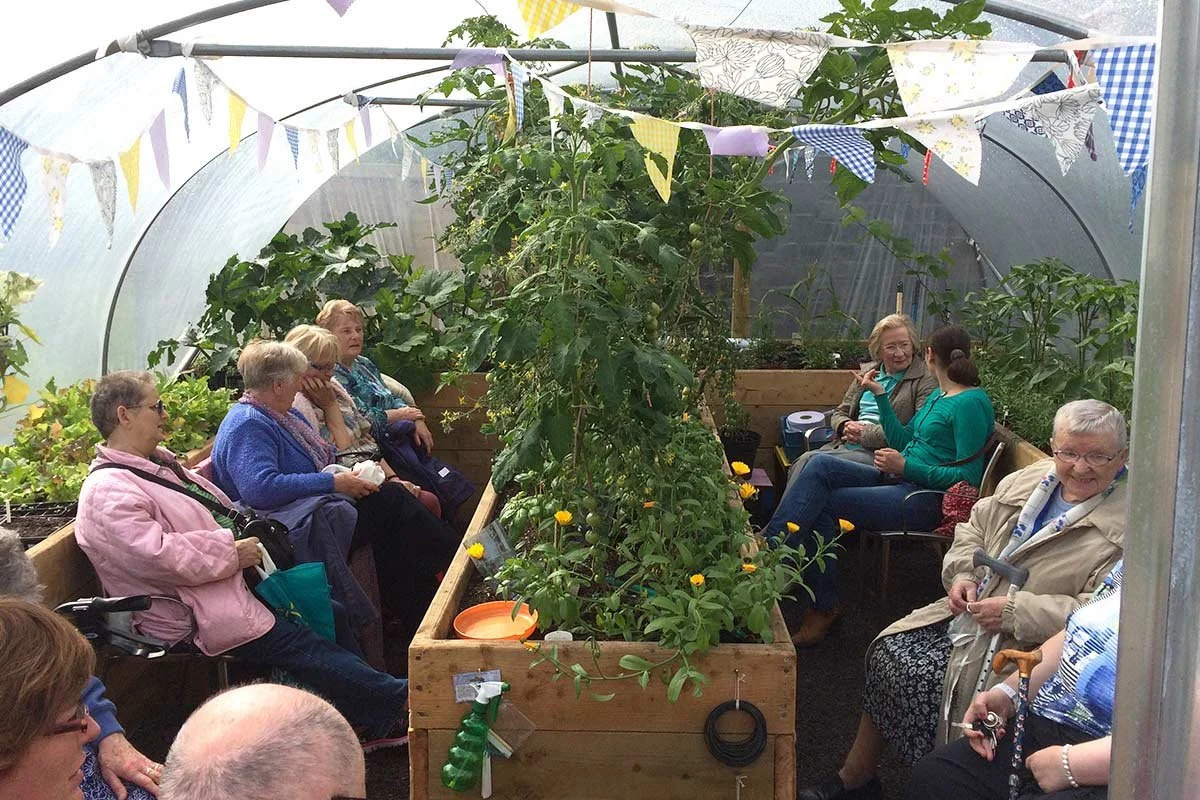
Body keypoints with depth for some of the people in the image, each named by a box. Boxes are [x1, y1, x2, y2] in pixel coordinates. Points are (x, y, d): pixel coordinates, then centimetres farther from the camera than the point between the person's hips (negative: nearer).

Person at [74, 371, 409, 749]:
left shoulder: (157, 463, 17)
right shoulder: (108, 492, -15)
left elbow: (217, 505, 27)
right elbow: (156, 555, -26)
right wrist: (232, 552, -20)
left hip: (228, 578, 10)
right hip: (196, 615, -10)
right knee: (300, 645, -16)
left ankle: (373, 723, 0)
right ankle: (396, 699, -9)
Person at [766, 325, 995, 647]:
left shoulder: (971, 403, -10)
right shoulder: (937, 396, 19)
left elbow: (969, 476, -15)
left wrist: (906, 467, -19)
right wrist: (880, 395, 20)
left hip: (928, 500, -9)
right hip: (901, 480, 9)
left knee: (821, 503, -19)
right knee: (820, 464, -14)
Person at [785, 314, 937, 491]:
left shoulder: (927, 380, 0)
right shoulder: (866, 372, 19)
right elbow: (839, 413, 25)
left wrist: (865, 434, -11)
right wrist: (847, 426, -2)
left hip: (880, 455, -6)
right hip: (845, 446, 6)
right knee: (805, 459, -24)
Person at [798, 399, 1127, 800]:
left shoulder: (1128, 525, -14)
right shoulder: (1030, 479, 8)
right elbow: (973, 529, 18)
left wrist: (1013, 611, -24)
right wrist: (963, 575, -2)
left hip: (1023, 644, -7)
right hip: (971, 611, 7)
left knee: (922, 679, -20)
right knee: (888, 651, -3)